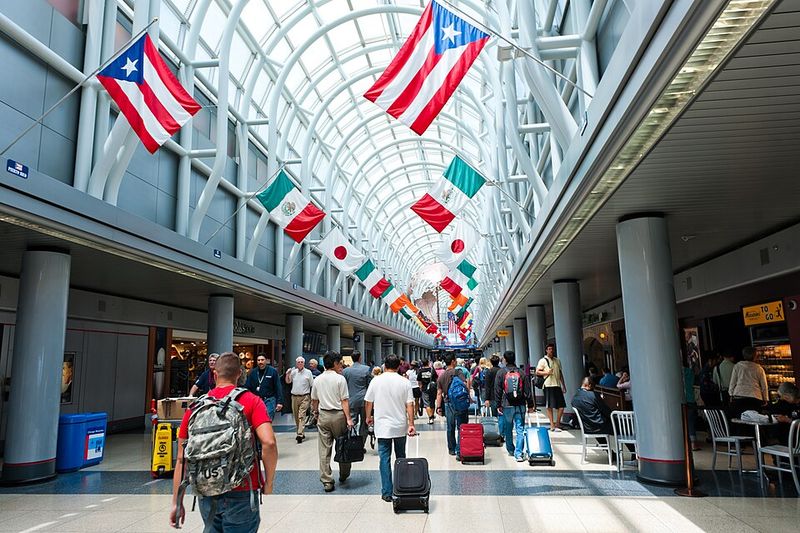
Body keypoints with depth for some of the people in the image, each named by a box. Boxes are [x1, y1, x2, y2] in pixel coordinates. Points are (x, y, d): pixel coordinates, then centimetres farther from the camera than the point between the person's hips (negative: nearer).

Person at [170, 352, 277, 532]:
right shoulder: (251, 401, -6)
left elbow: (181, 459, 5)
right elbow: (269, 443, -20)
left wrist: (177, 503, 12)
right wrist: (268, 484, -7)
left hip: (207, 496, 4)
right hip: (241, 493, -3)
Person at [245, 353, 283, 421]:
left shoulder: (273, 371, -3)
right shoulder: (253, 372, 5)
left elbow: (278, 387, -4)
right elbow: (247, 387, 5)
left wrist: (279, 402, -9)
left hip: (269, 400, -3)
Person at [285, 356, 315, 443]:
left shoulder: (308, 372, 0)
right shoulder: (293, 372, 8)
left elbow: (312, 385, 2)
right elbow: (288, 382, 21)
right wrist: (287, 374, 3)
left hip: (304, 397, -4)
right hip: (294, 397, 4)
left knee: (301, 416, -12)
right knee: (296, 417, 9)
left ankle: (300, 434, -15)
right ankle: (301, 433, 21)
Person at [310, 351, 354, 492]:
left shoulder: (317, 380, 6)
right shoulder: (340, 379, -9)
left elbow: (314, 400, 14)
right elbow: (344, 401, -12)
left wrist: (315, 413, 28)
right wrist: (348, 418, -11)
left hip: (323, 415, 4)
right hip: (338, 415, -4)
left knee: (324, 449, 5)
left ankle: (327, 481, 6)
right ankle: (343, 475, 26)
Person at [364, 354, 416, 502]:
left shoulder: (376, 381, -5)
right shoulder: (405, 382, -5)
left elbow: (369, 401, 2)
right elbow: (409, 405, -7)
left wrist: (369, 417, 18)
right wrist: (411, 424, -3)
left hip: (382, 426, -1)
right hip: (400, 426, 1)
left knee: (385, 459, 4)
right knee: (401, 458, 17)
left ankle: (387, 493, 5)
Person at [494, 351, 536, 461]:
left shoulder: (501, 372, -1)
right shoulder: (521, 372, 3)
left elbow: (497, 390, -1)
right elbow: (528, 390, 4)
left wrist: (498, 405, 4)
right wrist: (530, 405, 9)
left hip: (507, 406, 0)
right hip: (520, 405, 1)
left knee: (508, 429, 15)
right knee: (520, 429, 0)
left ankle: (511, 450, 25)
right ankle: (519, 453, -6)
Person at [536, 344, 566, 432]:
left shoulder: (557, 360, 17)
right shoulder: (543, 360, 1)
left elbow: (560, 374, 20)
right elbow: (537, 372, -3)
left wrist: (563, 385, 15)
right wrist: (546, 372, -18)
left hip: (557, 385, 5)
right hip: (548, 385, -5)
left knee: (561, 406, 1)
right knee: (550, 407, -1)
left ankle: (557, 424, 14)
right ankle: (552, 426, 4)